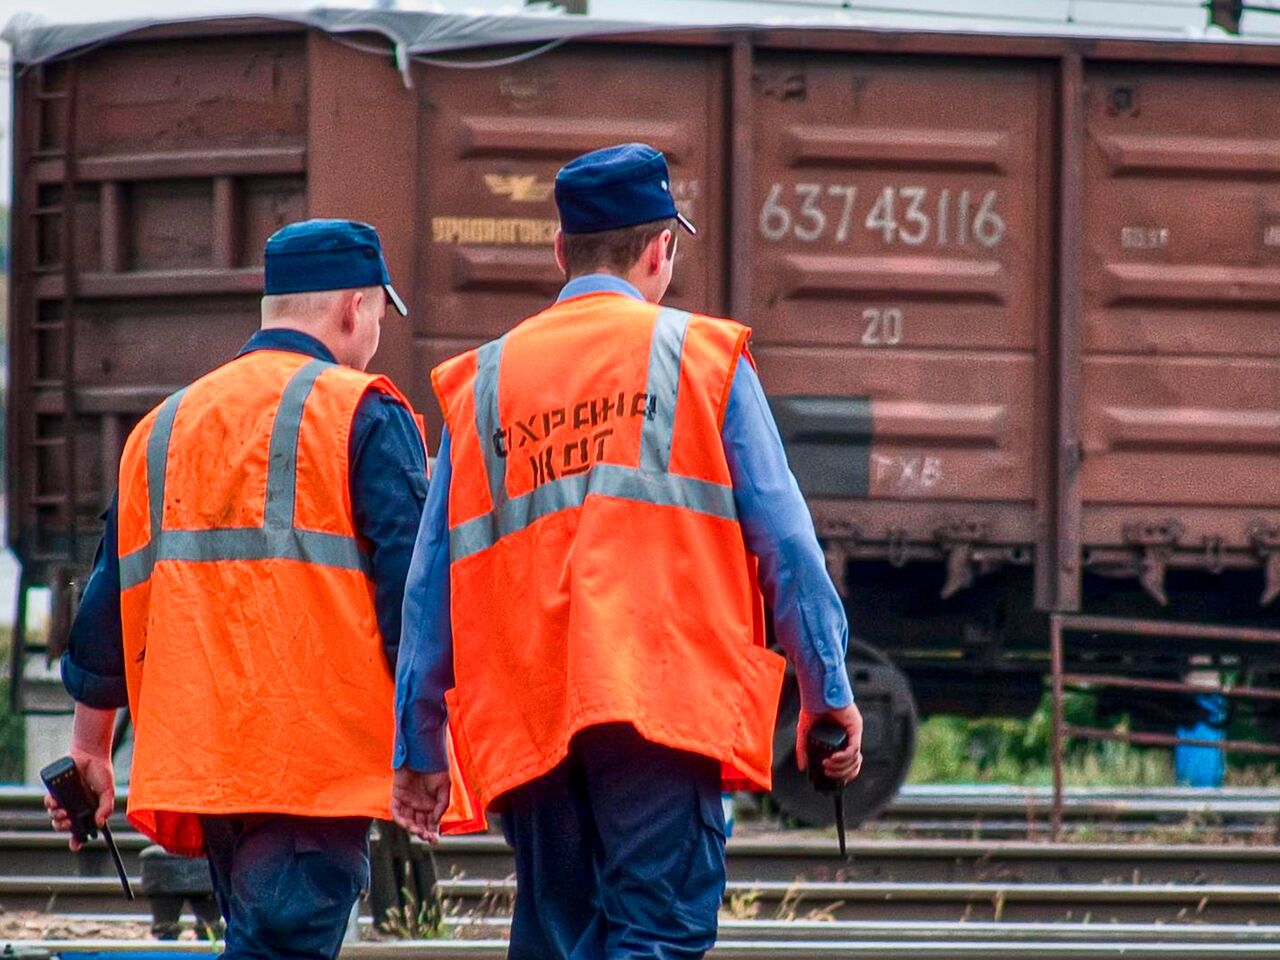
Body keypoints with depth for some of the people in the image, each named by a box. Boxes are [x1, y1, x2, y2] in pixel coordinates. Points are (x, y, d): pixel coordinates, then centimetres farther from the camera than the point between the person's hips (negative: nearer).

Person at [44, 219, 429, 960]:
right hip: (318, 760, -7)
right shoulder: (363, 415, -1)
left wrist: (91, 749, 26)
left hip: (197, 759, 7)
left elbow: (114, 596, 20)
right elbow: (407, 586, -10)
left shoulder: (165, 428, 18)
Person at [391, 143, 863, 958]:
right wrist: (829, 693, 8)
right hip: (666, 695, -4)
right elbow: (784, 541, 2)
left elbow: (434, 578, 13)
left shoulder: (481, 381, 15)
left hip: (524, 723, 4)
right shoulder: (704, 357, 6)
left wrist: (419, 749, 16)